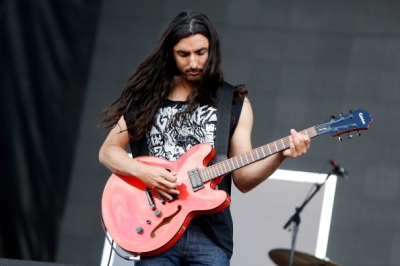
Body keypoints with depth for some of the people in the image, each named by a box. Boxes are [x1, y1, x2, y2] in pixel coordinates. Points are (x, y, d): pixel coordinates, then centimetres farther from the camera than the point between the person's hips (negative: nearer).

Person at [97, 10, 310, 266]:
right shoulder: (148, 95, 10)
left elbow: (242, 178, 6)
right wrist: (142, 171, -9)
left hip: (209, 232, 0)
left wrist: (279, 155, -12)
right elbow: (108, 150, 11)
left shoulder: (235, 103, 10)